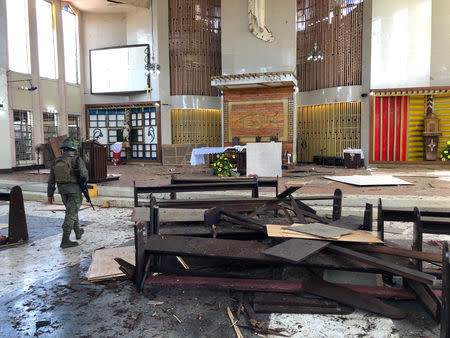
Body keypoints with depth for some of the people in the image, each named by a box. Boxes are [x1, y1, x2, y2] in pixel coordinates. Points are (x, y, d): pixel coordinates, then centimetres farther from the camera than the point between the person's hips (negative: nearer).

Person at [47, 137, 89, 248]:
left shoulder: (56, 161, 6)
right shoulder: (76, 159, -13)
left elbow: (51, 180, 7)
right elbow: (84, 174, -24)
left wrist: (50, 194, 14)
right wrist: (84, 179, 1)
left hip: (62, 191, 6)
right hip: (75, 190, -6)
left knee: (72, 210, 23)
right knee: (71, 214, -5)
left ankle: (78, 232, 37)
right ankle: (65, 240, -7)